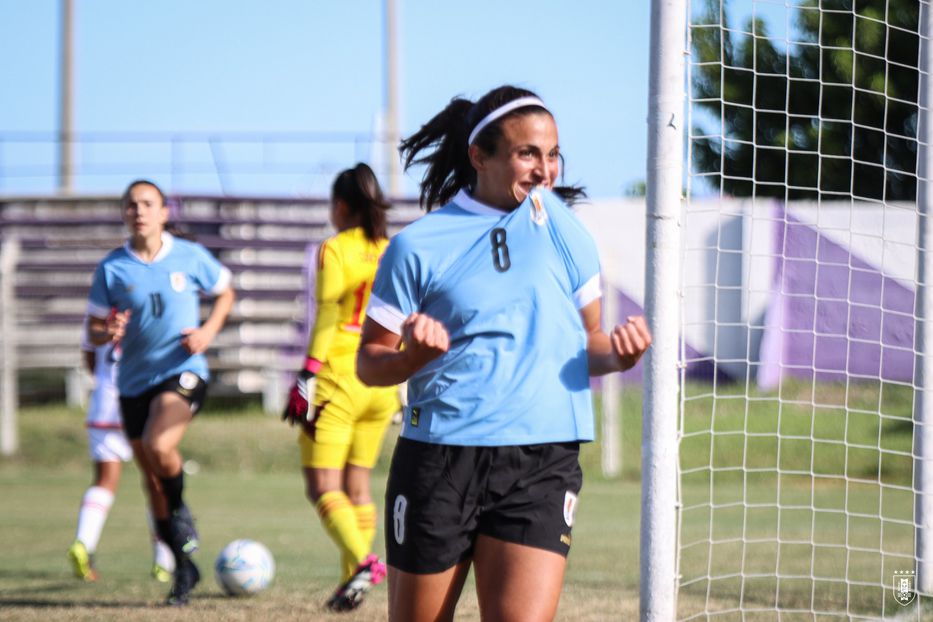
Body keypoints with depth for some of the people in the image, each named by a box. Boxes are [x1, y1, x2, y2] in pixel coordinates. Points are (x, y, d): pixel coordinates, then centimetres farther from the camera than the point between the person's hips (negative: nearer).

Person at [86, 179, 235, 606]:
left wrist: (209, 331, -3)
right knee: (153, 480, 8)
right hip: (134, 381, 3)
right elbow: (93, 331, 5)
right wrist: (109, 333, -19)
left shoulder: (190, 257, -3)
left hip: (183, 371, -3)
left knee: (159, 446, -31)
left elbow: (224, 292, 14)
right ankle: (183, 568, 22)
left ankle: (181, 512, -4)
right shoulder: (112, 269, -2)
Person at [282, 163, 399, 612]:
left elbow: (326, 318, -14)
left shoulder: (335, 250, -7)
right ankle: (352, 578, 13)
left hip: (337, 378, -6)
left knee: (322, 486, -7)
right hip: (379, 385, 6)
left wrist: (307, 377, -13)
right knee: (357, 485, 16)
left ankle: (362, 561, -27)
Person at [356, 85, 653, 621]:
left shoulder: (560, 225, 8)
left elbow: (585, 341, 18)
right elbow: (370, 364, 5)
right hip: (439, 461, -1)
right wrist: (415, 354, -16)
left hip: (542, 464, 1)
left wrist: (616, 353, -5)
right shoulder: (419, 246, 1)